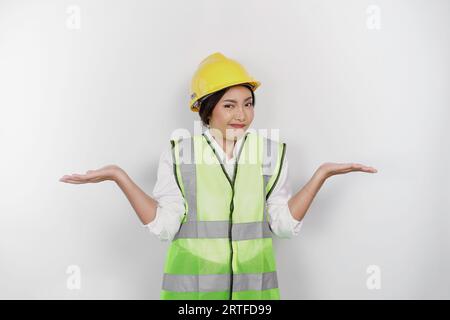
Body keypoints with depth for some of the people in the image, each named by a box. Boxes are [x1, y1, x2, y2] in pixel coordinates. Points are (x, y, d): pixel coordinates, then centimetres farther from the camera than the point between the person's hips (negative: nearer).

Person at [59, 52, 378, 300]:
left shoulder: (271, 152, 1)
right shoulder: (179, 154, -3)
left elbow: (284, 223, -2)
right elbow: (164, 225, -8)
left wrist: (322, 173, -8)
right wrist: (118, 176, -14)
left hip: (253, 284, 1)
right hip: (191, 285, -1)